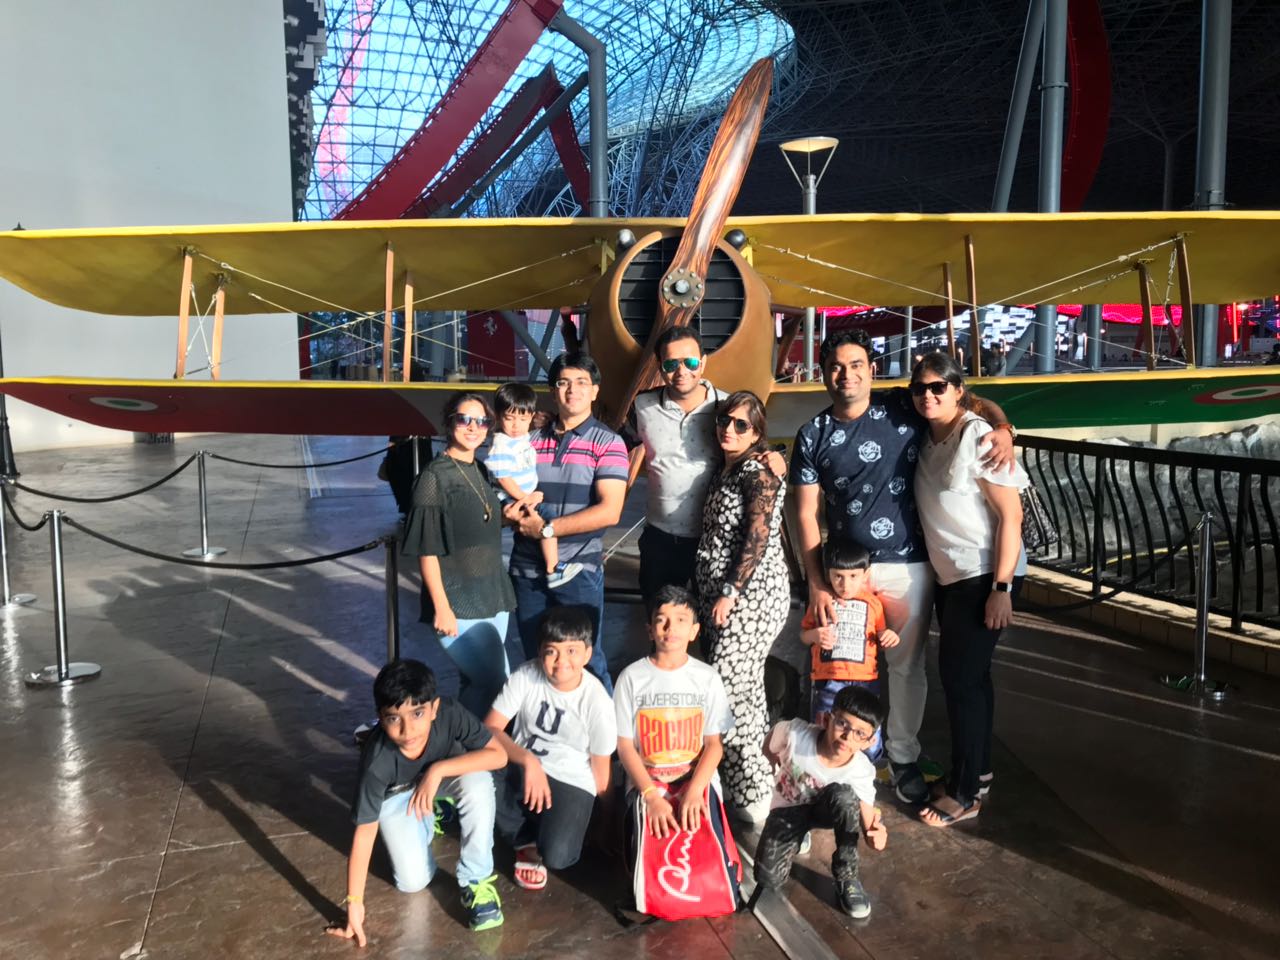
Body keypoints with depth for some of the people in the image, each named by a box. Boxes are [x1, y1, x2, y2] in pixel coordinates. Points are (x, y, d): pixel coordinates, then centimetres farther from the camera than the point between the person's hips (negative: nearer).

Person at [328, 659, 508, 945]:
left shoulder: (449, 712, -37)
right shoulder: (377, 762, -37)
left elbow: (498, 754, -32)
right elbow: (364, 830, -27)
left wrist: (438, 770, -40)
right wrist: (354, 903, -24)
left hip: (447, 773, 0)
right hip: (397, 794, 0)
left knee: (478, 784, -33)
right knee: (413, 882, -8)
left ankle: (475, 880, -11)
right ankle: (428, 821, 24)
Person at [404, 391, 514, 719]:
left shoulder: (481, 471, 10)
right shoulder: (435, 476, -11)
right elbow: (426, 549, -13)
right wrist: (442, 607, -17)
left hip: (492, 596, 7)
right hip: (457, 601, -7)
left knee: (478, 683, 10)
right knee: (494, 683, -8)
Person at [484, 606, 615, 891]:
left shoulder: (598, 702, -18)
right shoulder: (525, 676, -14)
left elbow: (601, 772, -6)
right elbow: (489, 729, -16)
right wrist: (528, 760, -30)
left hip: (571, 784, -3)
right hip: (522, 767, 3)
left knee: (556, 856, -30)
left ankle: (539, 839, 11)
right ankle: (525, 839, -1)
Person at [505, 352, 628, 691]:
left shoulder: (606, 443, -5)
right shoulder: (530, 440, 8)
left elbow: (609, 511, -15)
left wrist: (545, 528, -15)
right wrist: (513, 511, -10)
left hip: (578, 570, -4)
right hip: (527, 568, 5)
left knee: (585, 661, 4)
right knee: (536, 661, 16)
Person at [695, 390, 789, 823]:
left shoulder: (757, 471, -11)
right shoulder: (726, 469, 15)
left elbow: (757, 539, -19)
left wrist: (730, 592, -19)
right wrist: (718, 594, 12)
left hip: (751, 594, -9)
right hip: (723, 594, 9)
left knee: (728, 690, -10)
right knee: (746, 688, 15)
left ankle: (748, 796, 1)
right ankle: (753, 777, 27)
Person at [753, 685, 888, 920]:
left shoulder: (861, 772, -28)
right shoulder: (795, 733, -31)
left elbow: (866, 818, -32)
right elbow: (769, 749, -9)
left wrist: (874, 834, -53)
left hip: (826, 808, 0)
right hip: (787, 809, 0)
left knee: (843, 794, -37)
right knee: (767, 881, -19)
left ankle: (846, 878, -15)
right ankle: (799, 834, 14)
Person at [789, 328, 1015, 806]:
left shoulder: (903, 407, -2)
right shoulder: (813, 436, -1)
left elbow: (974, 403, 5)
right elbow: (807, 514, -2)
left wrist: (1003, 429, -18)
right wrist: (816, 583, -7)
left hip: (908, 566, 0)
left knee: (908, 665, 12)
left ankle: (903, 757, 31)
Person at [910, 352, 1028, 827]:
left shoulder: (979, 439, -16)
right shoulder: (929, 439, 6)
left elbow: (1011, 516, -18)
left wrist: (1002, 588, -20)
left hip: (983, 577, -8)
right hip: (949, 576, 8)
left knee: (961, 678, -2)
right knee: (968, 676, 18)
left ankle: (965, 793, 12)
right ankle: (976, 770, 34)